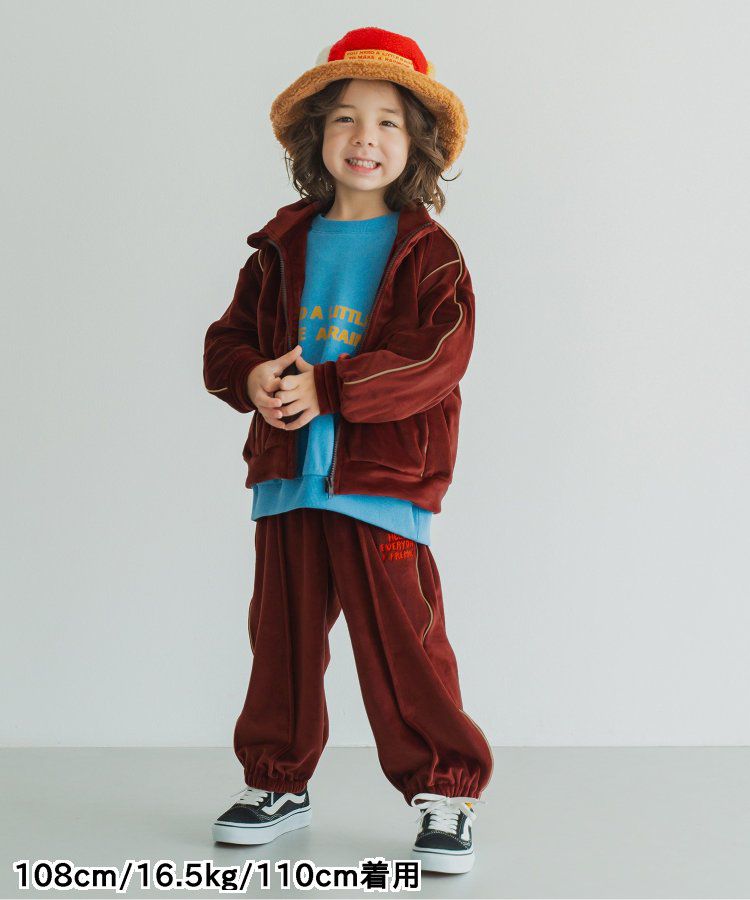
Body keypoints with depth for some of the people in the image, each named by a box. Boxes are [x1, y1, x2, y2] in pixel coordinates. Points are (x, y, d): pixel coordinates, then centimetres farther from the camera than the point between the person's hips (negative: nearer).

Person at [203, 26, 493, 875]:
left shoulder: (429, 255, -1)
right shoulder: (282, 249, 11)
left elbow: (437, 361, -13)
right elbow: (225, 342, 11)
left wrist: (325, 387, -22)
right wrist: (255, 377, -13)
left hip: (381, 483, -4)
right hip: (286, 480, 4)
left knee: (401, 640, -4)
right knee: (281, 635, 12)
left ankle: (446, 790, 11)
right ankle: (278, 782, 28)